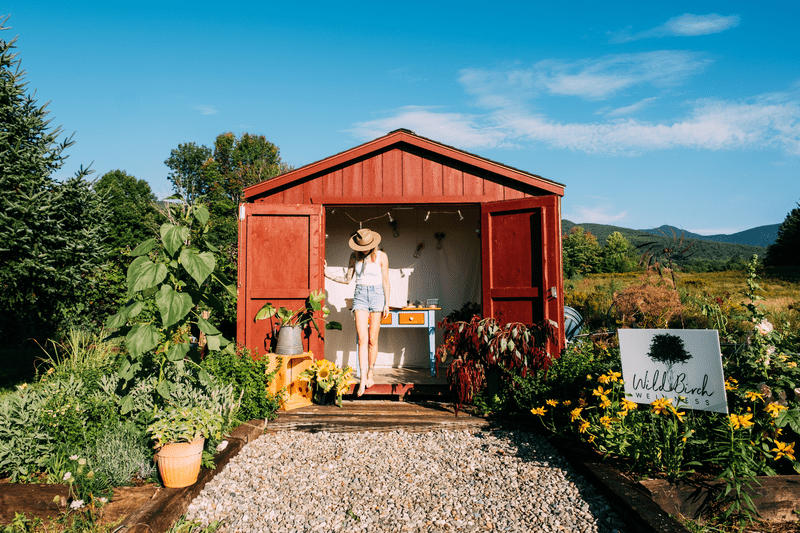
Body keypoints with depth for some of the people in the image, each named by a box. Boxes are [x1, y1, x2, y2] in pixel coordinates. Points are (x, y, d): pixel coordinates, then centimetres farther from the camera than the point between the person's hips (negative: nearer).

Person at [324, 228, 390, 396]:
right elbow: (347, 279, 12)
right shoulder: (355, 256, 6)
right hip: (360, 296, 2)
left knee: (372, 339, 1)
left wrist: (387, 303, -2)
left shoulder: (381, 256, -1)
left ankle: (370, 373, 18)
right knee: (362, 339, -9)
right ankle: (363, 378, -9)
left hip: (377, 295, -1)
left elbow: (386, 281, 1)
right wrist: (328, 275, 0)